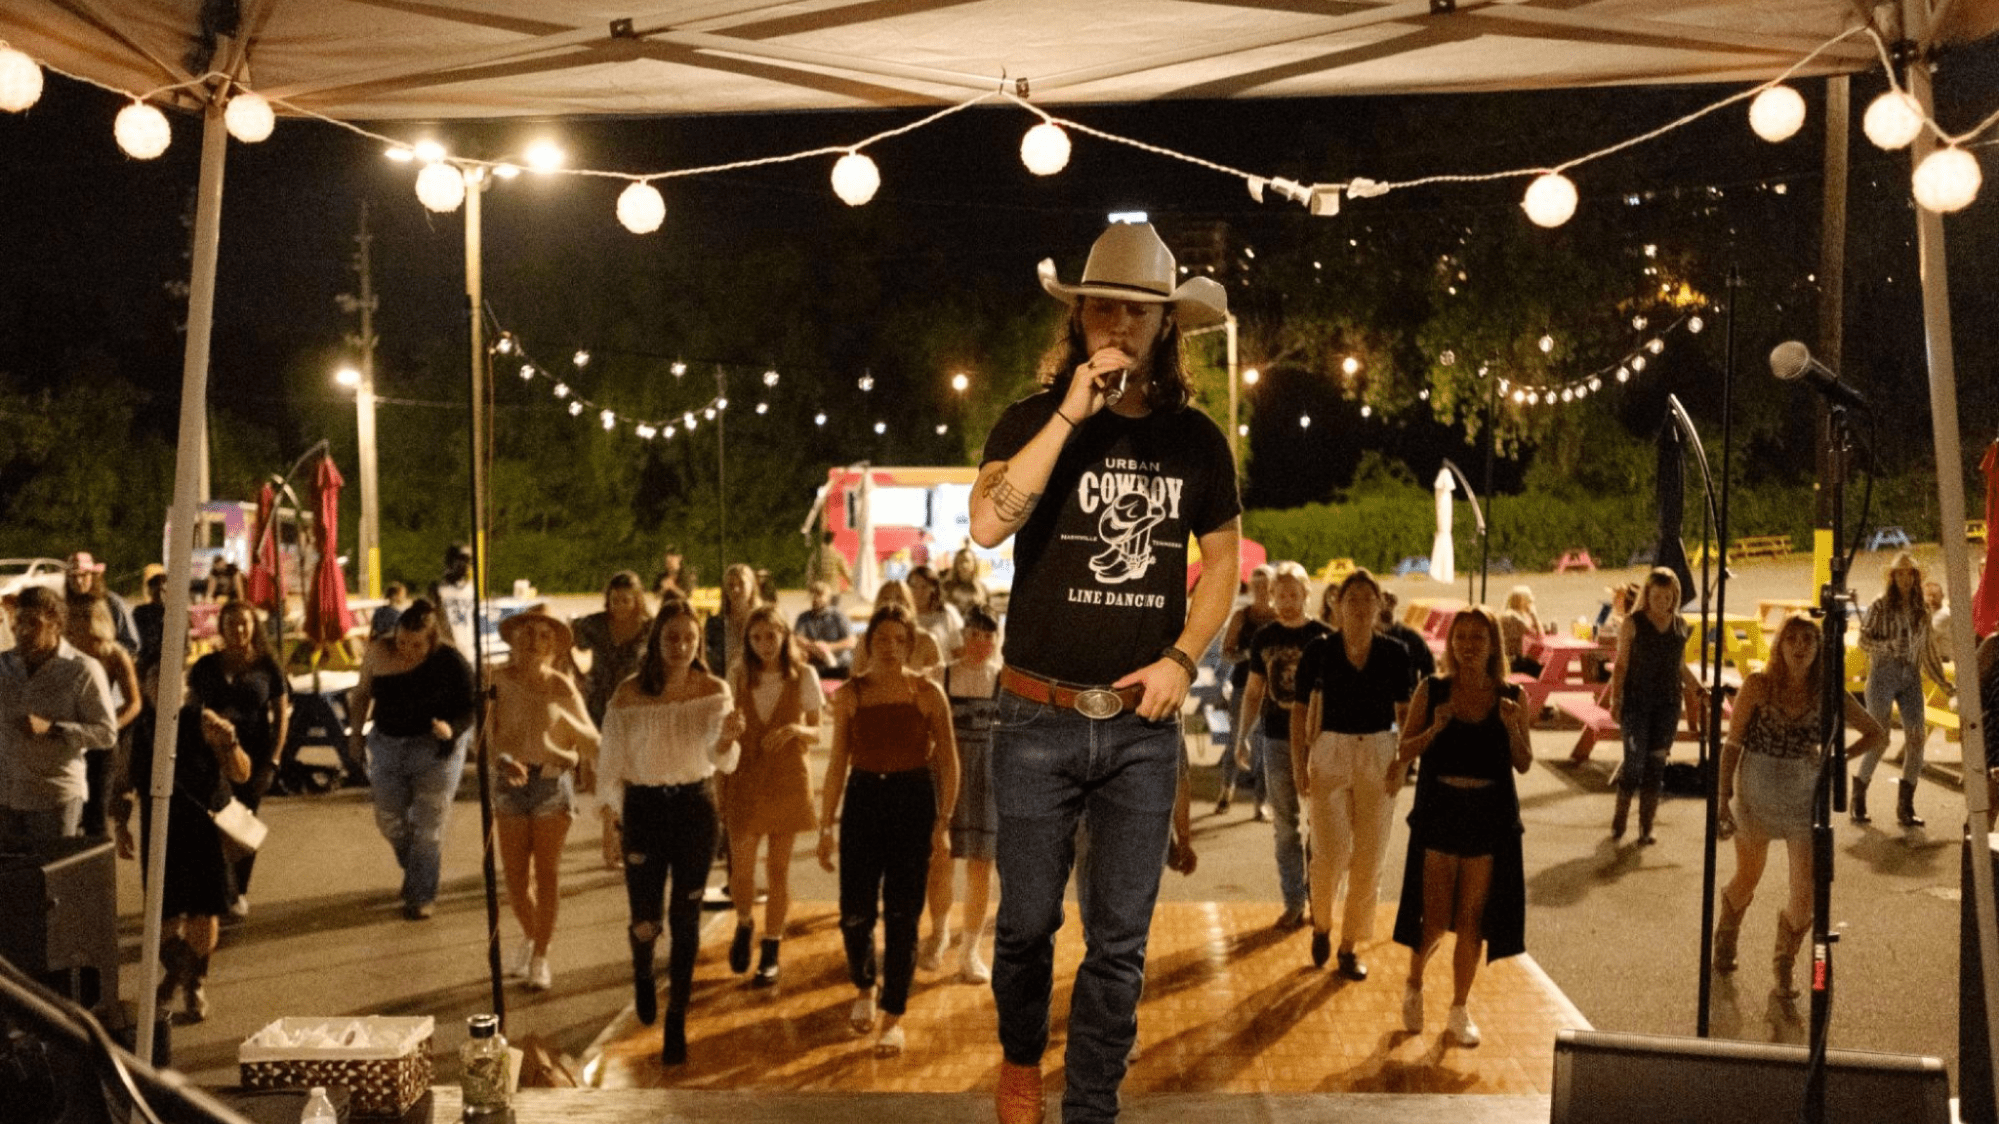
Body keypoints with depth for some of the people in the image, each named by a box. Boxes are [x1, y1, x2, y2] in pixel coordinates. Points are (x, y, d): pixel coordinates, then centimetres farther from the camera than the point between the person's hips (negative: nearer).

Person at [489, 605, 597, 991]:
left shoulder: (561, 688, -4)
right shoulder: (497, 681, -3)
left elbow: (593, 746, -3)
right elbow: (485, 739, -7)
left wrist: (565, 718, -21)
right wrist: (503, 760, -27)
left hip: (553, 782, -1)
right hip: (509, 785, 1)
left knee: (547, 872, -1)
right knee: (515, 875, 5)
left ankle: (540, 959, 9)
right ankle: (530, 937, 33)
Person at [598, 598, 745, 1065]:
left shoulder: (713, 691, -9)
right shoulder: (628, 696, -10)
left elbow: (722, 760, -24)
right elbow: (609, 770, 0)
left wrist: (727, 738, -44)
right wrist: (625, 814, -2)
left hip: (694, 808, 0)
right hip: (644, 809, 0)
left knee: (685, 920, 5)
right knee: (645, 922, 0)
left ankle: (676, 1021, 20)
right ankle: (643, 975, 37)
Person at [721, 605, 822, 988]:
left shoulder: (803, 677, -3)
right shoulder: (738, 677, 2)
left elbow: (815, 735, 1)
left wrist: (795, 729, -19)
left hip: (787, 780, -1)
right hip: (745, 780, 1)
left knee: (778, 869, 5)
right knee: (741, 868, 0)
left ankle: (771, 953, 17)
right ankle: (744, 925, 31)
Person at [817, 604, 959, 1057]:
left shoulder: (928, 693, -3)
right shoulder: (849, 695, 3)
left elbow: (948, 761, -1)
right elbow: (838, 762, 7)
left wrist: (943, 822, -7)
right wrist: (827, 824, 5)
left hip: (914, 800, -1)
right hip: (862, 799, 2)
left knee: (902, 914, 0)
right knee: (855, 911, -2)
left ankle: (894, 1018, 12)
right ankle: (864, 987, 30)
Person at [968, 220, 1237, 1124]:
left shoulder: (1195, 440, 5)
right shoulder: (1032, 422, -3)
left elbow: (1223, 559, 14)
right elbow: (987, 524, -20)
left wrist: (1183, 657, -2)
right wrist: (1071, 413, -21)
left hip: (1143, 726, 2)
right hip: (1040, 719, -1)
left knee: (1121, 939, 4)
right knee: (1028, 920, 10)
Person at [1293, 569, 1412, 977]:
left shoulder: (1394, 653, 0)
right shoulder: (1319, 651, -3)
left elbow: (1404, 712, 6)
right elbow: (1300, 709, 2)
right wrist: (1299, 761, -6)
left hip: (1379, 756, 2)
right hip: (1330, 753, -2)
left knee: (1369, 855, 4)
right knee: (1331, 851, -8)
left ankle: (1351, 945, 17)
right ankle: (1321, 922, 22)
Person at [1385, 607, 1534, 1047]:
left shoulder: (1510, 698, 1)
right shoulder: (1432, 691, -1)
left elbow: (1524, 764, 3)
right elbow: (1404, 752, 0)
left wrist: (1512, 727, -14)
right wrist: (1435, 728, -17)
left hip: (1491, 817, 1)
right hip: (1438, 812, -1)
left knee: (1472, 919, 5)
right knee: (1435, 919, 0)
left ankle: (1459, 1010, 21)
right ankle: (1414, 984, 29)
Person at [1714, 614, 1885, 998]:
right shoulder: (1758, 685, -10)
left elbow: (1878, 734, 5)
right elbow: (1733, 743, -8)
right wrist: (1723, 801, -12)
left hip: (1804, 798, 1)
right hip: (1755, 794, -1)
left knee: (1806, 893, -3)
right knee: (1747, 879, 17)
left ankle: (1783, 967, 21)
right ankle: (1725, 944, 46)